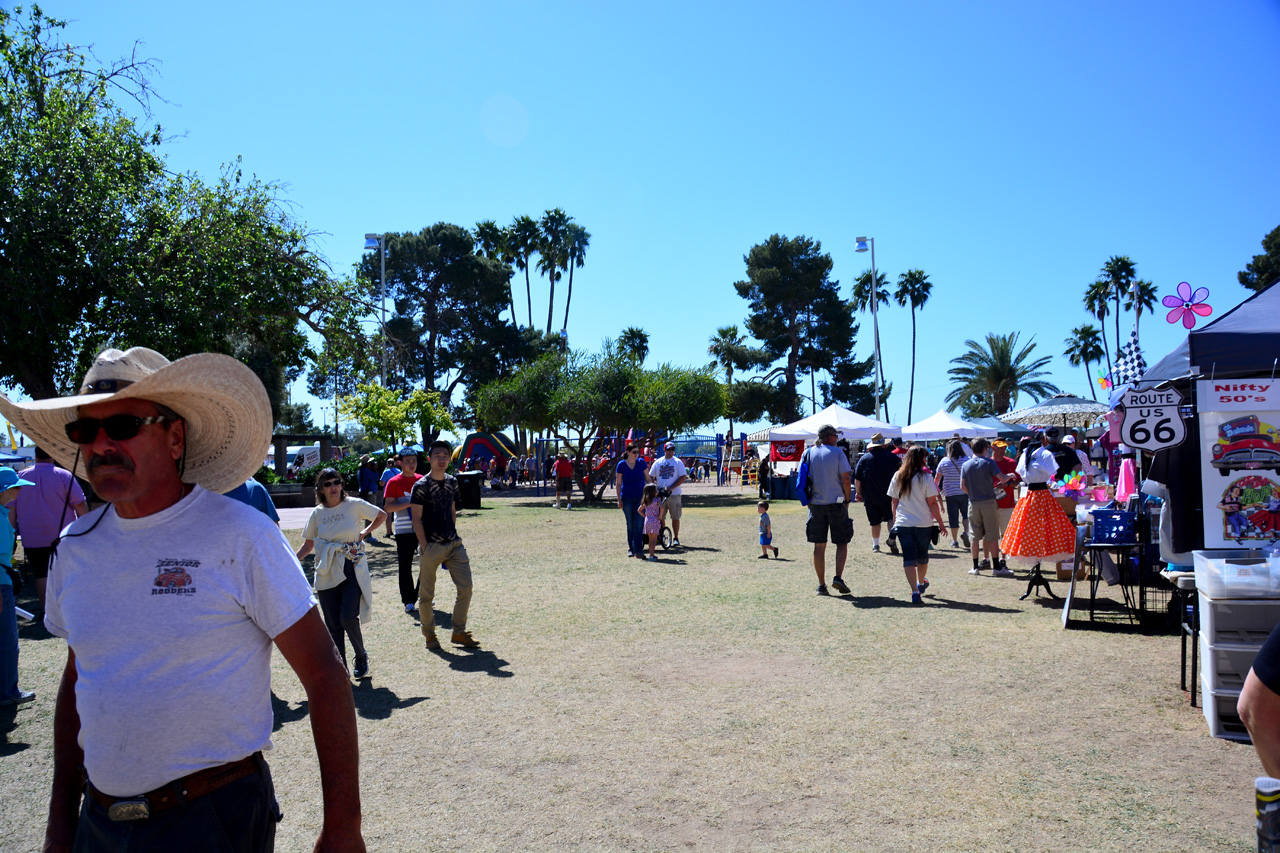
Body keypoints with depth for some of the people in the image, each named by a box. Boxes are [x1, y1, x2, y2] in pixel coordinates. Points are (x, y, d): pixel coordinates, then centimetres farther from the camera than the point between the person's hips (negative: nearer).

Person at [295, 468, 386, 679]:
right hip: (327, 573, 3)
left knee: (348, 617, -13)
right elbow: (308, 545, 13)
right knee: (333, 624, 3)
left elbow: (382, 515, 11)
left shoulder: (355, 505, -2)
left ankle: (361, 657, 13)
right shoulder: (317, 513, 5)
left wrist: (365, 532, -1)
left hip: (353, 569, -3)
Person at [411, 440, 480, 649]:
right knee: (426, 595, 5)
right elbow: (416, 519, -10)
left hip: (454, 544, 5)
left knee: (465, 587, 2)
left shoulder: (452, 481, 8)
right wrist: (425, 547, -13)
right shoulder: (421, 486, -10)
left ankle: (459, 632, 15)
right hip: (431, 546, -5)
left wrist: (453, 535, 11)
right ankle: (429, 634, 23)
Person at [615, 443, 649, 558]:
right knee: (630, 525, 8)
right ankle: (631, 549, 19)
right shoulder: (621, 465, -3)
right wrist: (619, 500, -4)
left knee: (639, 524, -9)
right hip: (627, 499, 0)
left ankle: (638, 550, -8)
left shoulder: (641, 462, 0)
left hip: (640, 497, 0)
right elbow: (618, 483, 0)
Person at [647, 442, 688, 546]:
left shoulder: (678, 462, 1)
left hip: (674, 494, -2)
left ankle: (675, 538, 12)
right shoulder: (657, 462, 9)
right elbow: (650, 477, 13)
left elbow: (682, 478, -5)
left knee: (675, 517, 1)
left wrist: (671, 488, -15)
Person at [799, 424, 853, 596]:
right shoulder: (837, 453, -6)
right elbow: (846, 479, -9)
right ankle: (838, 577, -6)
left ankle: (821, 585, 8)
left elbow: (803, 480, 8)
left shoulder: (808, 453, 5)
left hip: (815, 504, 3)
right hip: (836, 503, -3)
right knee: (842, 543, 9)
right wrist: (847, 499, 4)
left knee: (819, 546, 8)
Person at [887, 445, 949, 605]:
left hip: (902, 524, 2)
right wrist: (940, 522, 2)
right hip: (923, 523, -1)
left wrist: (895, 520, 18)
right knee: (922, 556, 19)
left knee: (908, 559, 0)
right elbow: (932, 503, -6)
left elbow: (894, 502, 9)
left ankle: (915, 591, -11)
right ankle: (921, 583, 39)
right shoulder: (925, 477, -6)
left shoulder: (898, 477, 4)